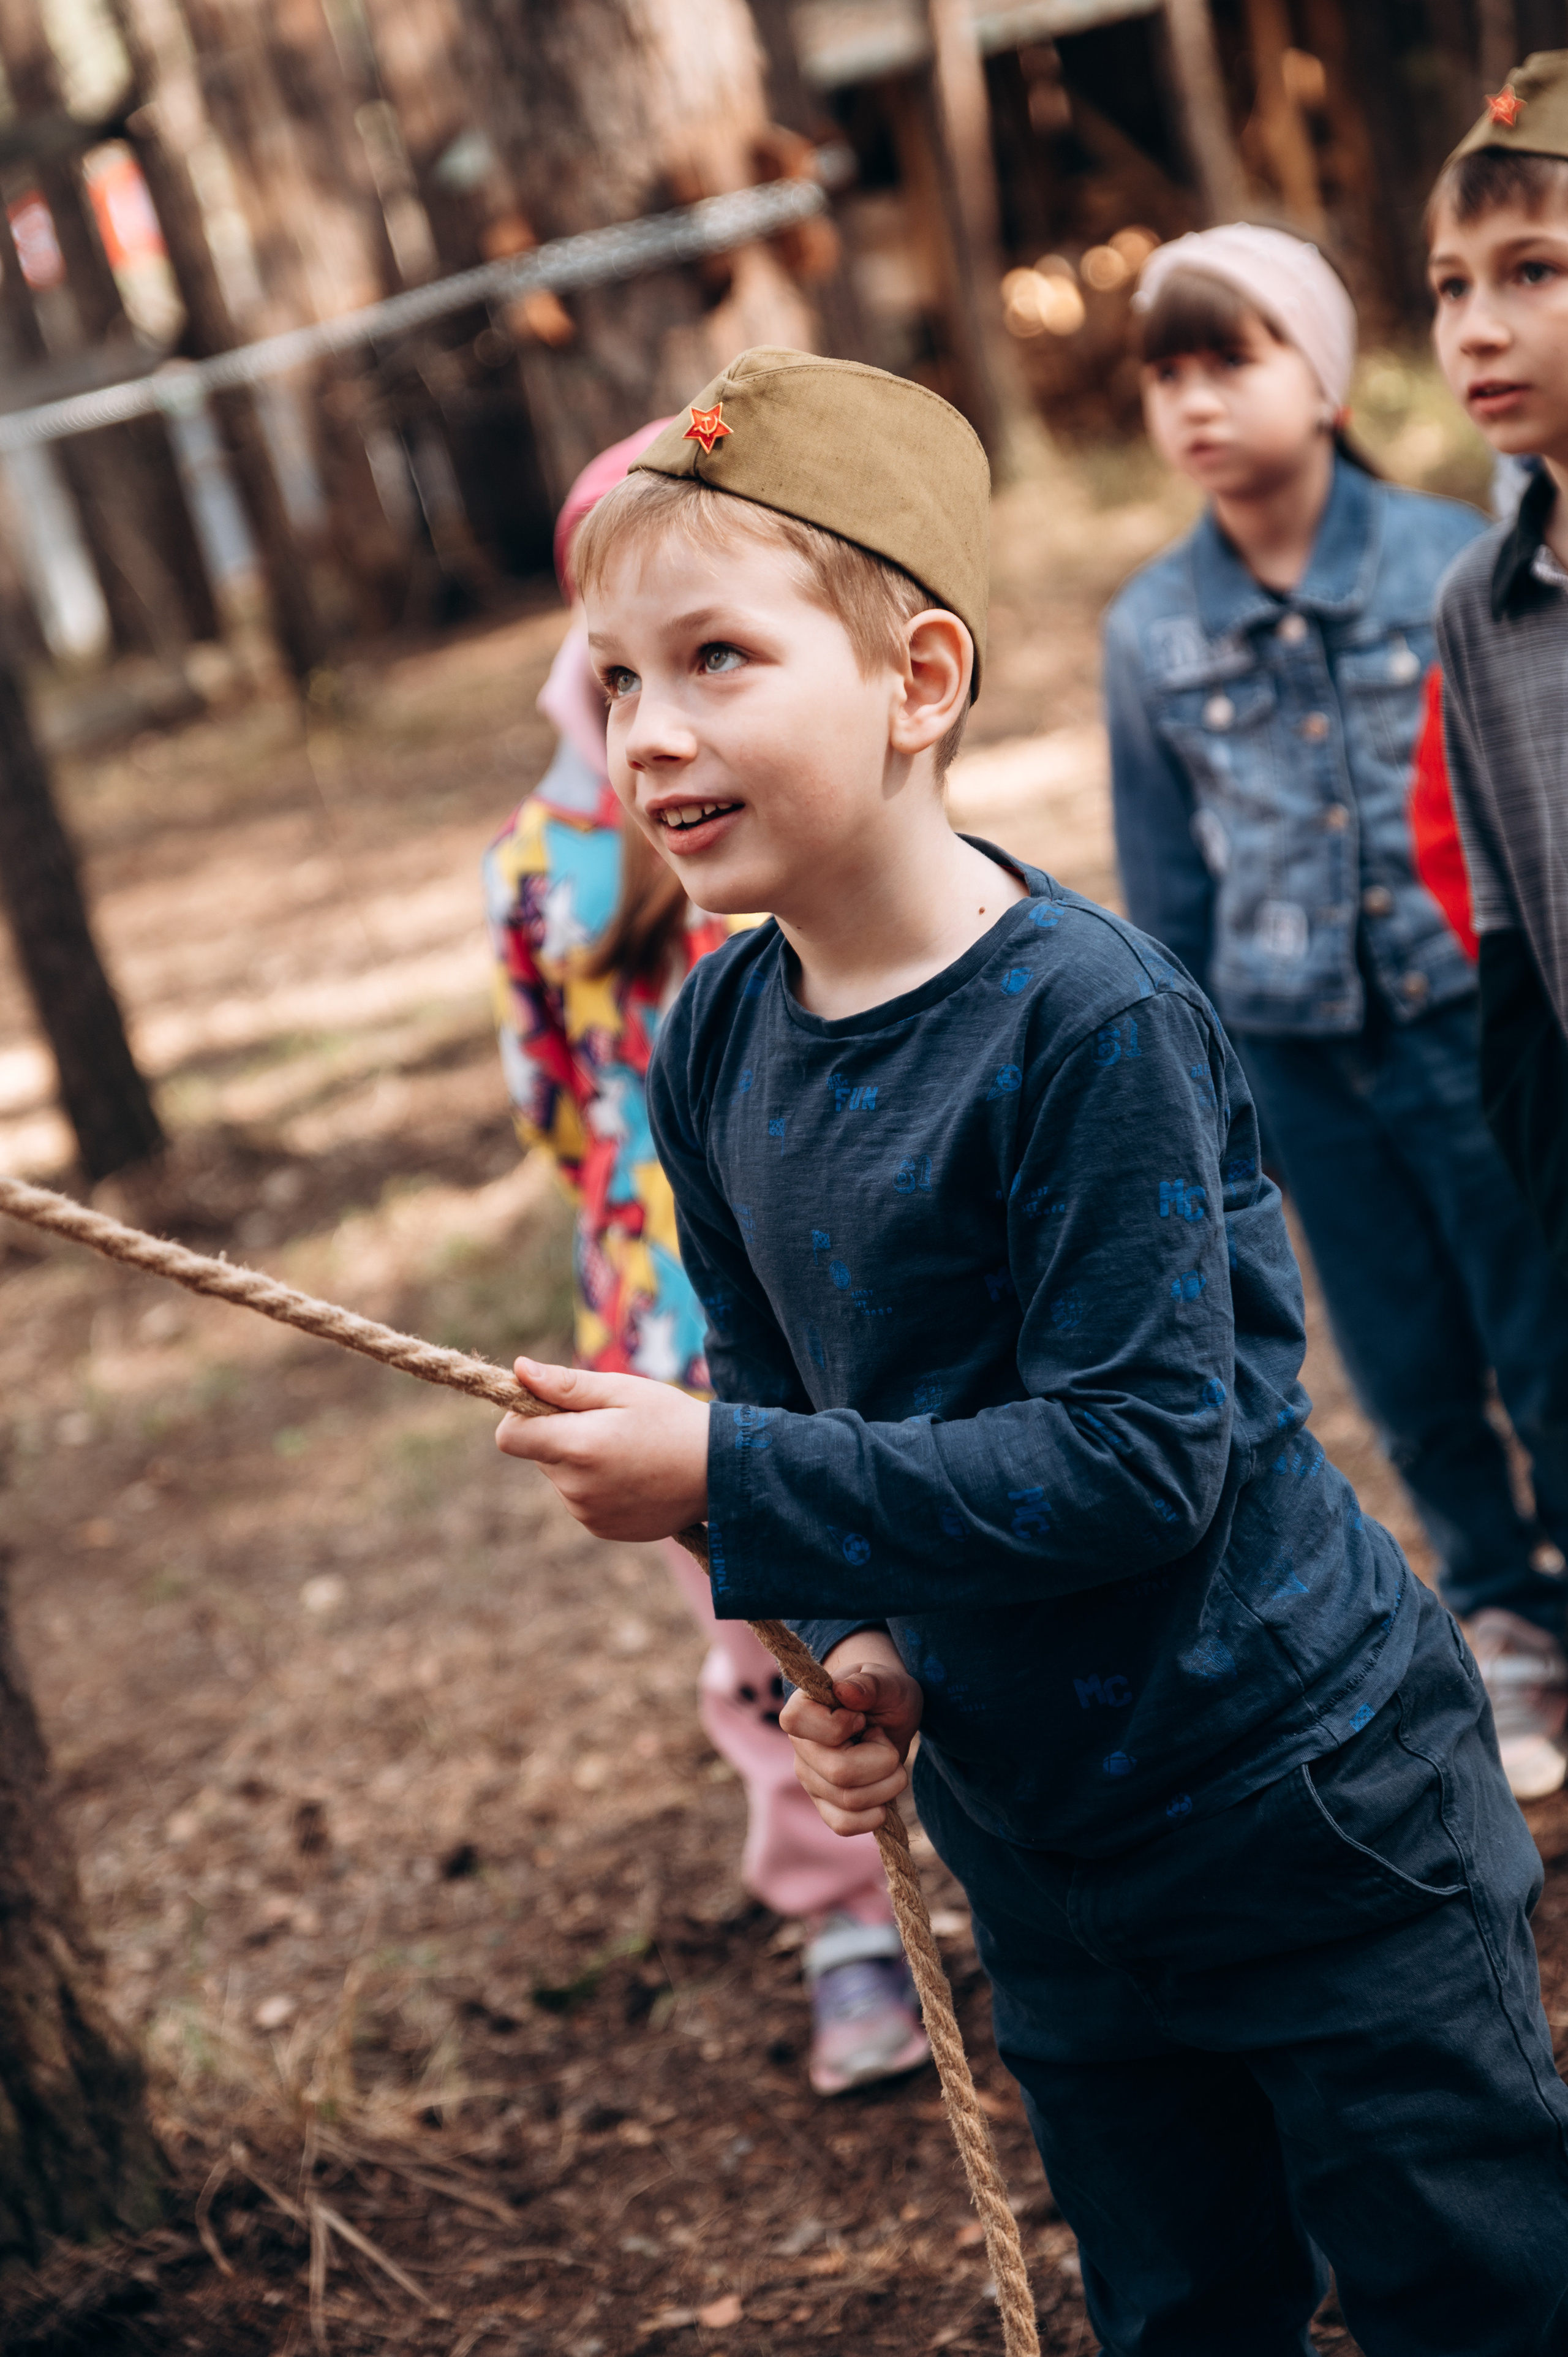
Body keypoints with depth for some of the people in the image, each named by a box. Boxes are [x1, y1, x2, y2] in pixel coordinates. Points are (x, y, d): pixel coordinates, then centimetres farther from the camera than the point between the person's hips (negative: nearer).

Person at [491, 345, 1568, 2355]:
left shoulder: (1087, 1017, -24)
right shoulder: (711, 1050, -2)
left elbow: (1138, 1456, -26)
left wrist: (726, 1480, -26)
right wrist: (862, 1649, -8)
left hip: (1312, 1812, -6)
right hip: (1042, 1848, 6)